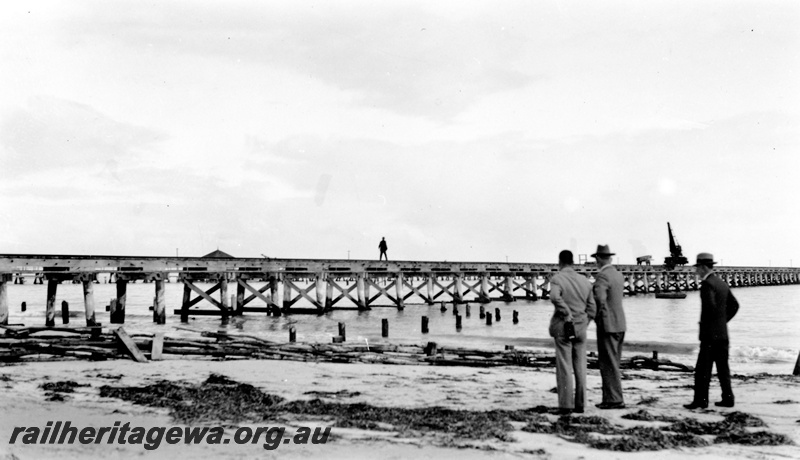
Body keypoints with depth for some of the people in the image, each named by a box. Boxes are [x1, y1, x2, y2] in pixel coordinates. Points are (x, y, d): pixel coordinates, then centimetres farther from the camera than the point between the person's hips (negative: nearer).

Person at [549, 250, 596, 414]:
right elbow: (591, 308, 9)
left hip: (563, 327, -4)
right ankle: (580, 404, 12)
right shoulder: (585, 281, 6)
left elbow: (555, 297, -30)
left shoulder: (557, 279, -9)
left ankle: (566, 405, 1)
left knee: (564, 367, 1)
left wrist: (567, 313, -19)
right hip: (581, 328, 4)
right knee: (580, 367, 9)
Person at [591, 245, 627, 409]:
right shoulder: (618, 275, 12)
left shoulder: (602, 276, -16)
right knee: (612, 364, 13)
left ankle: (616, 400, -2)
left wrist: (596, 315, -14)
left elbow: (599, 298, -32)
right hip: (619, 324, 9)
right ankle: (610, 398, 16)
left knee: (609, 365, -4)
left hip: (607, 325, -9)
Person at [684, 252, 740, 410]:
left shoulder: (707, 284, -14)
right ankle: (728, 398, 13)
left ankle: (701, 400, -3)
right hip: (723, 333, 8)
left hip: (710, 333, -8)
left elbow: (710, 306, -28)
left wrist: (704, 323, -13)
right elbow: (734, 305, 19)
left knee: (702, 369, -4)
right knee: (723, 367, 11)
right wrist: (723, 320, 16)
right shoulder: (722, 284, 12)